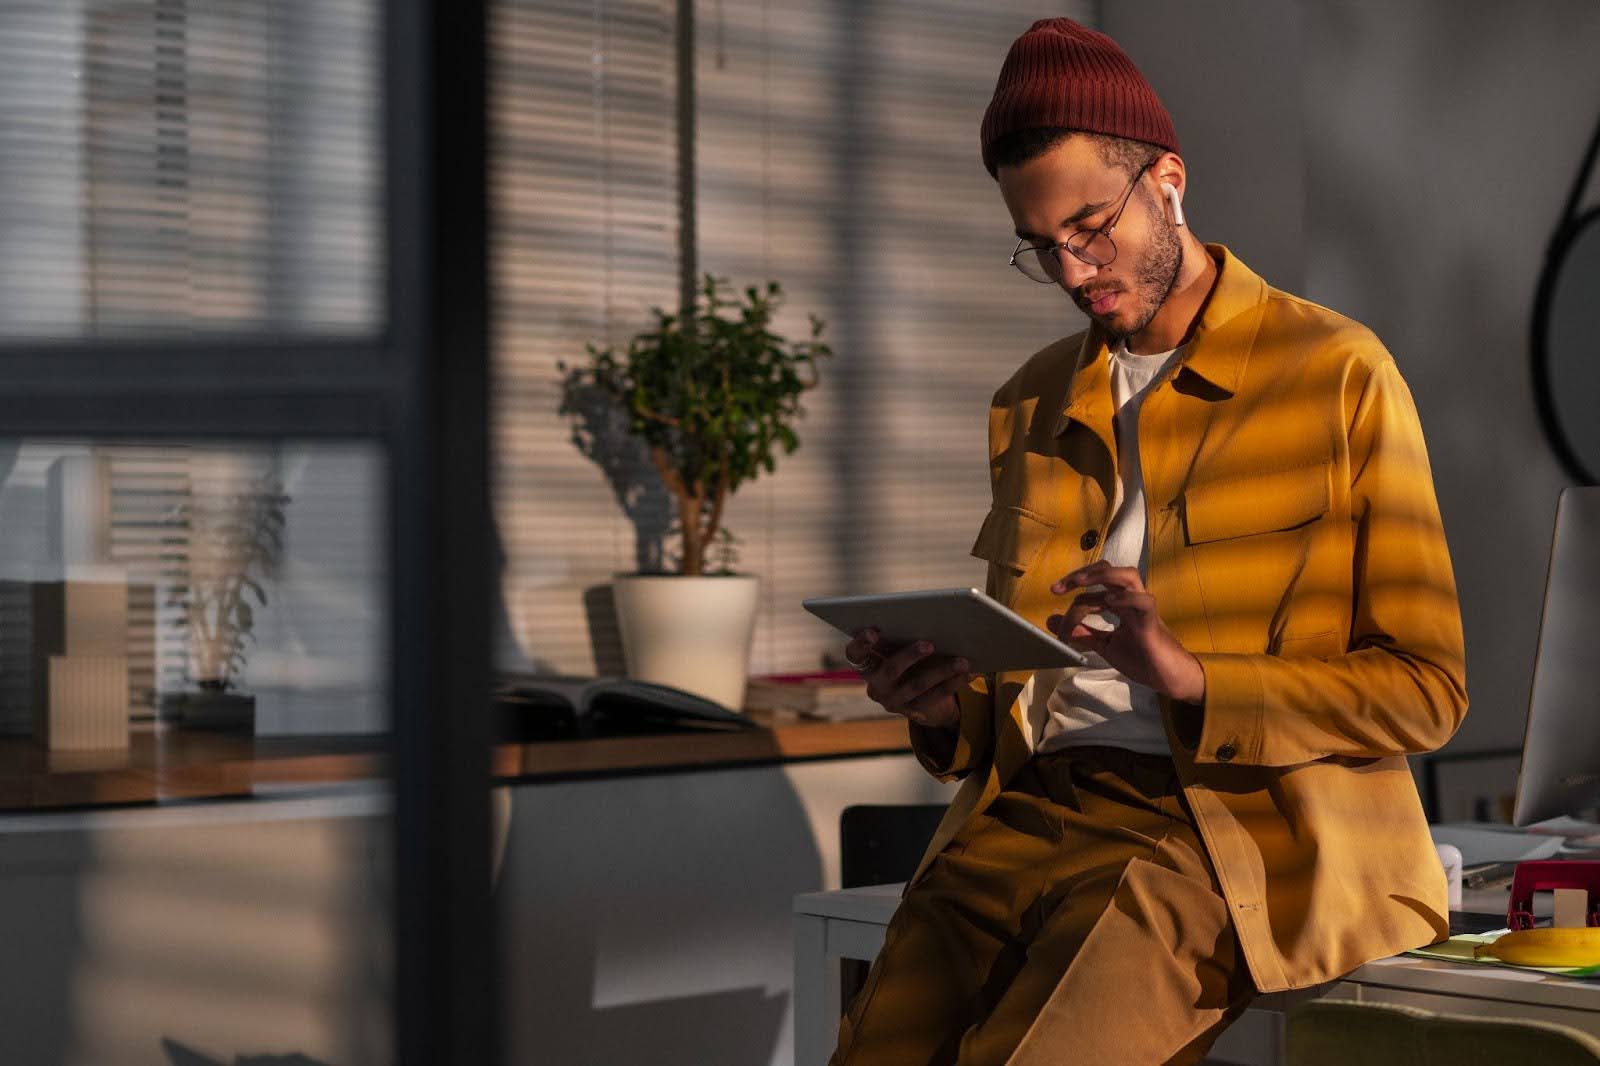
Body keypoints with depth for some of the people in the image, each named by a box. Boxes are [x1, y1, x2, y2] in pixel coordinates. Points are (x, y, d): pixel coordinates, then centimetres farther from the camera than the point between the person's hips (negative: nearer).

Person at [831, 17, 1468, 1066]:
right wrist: (949, 704, 3)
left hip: (1236, 827, -5)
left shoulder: (1339, 375, 3)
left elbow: (1426, 690, 0)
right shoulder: (1033, 402, 20)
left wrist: (1192, 678, -14)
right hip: (1031, 809, 5)